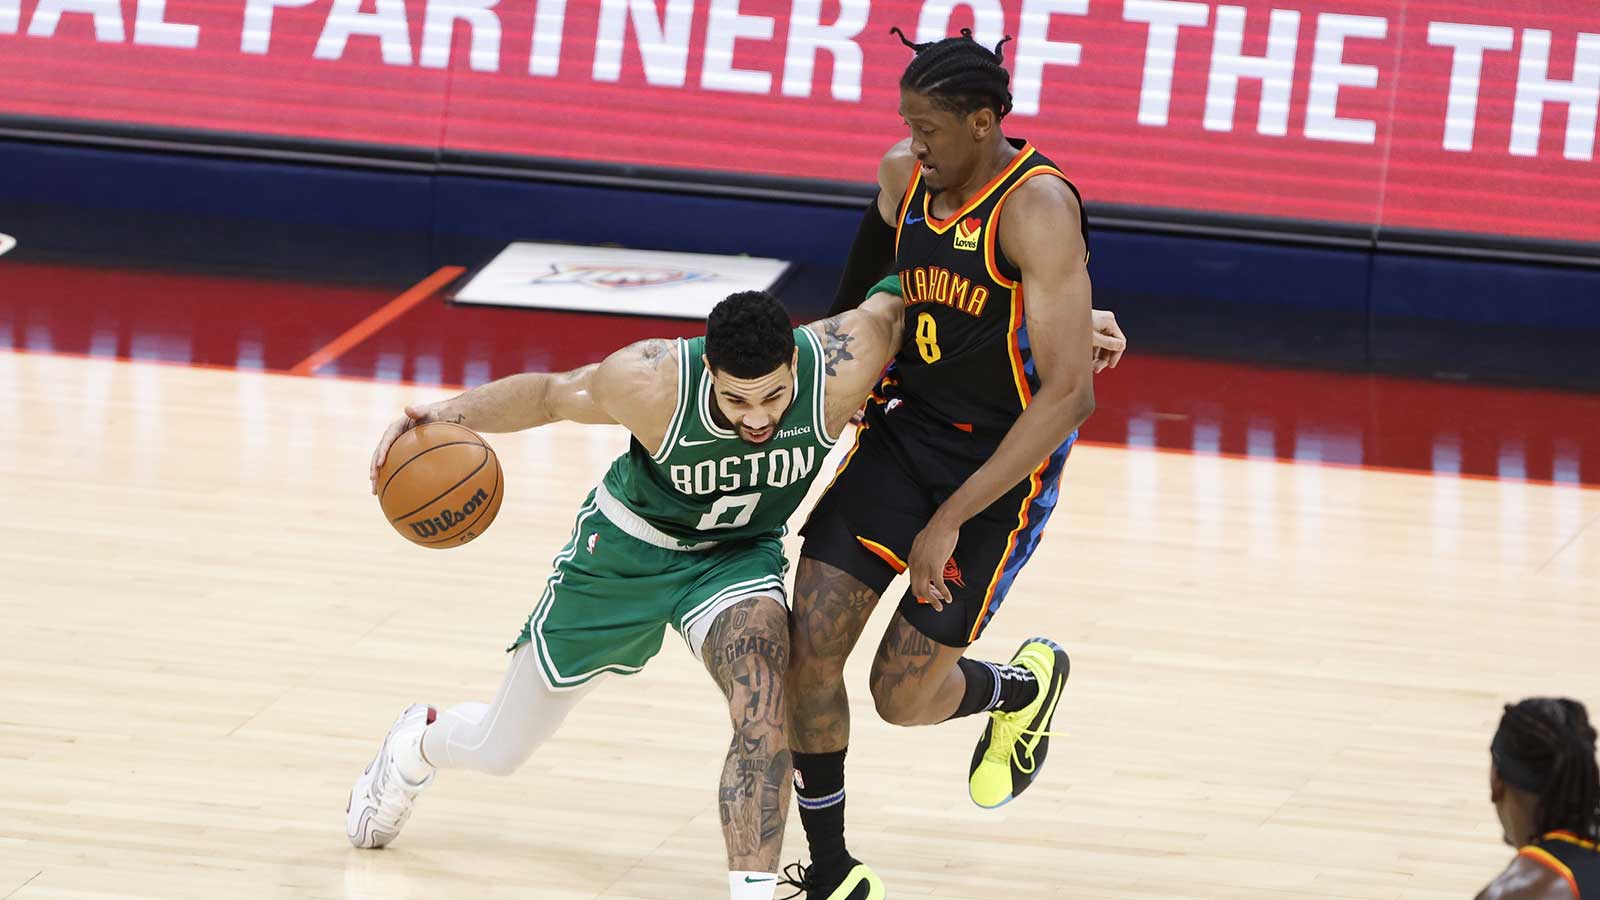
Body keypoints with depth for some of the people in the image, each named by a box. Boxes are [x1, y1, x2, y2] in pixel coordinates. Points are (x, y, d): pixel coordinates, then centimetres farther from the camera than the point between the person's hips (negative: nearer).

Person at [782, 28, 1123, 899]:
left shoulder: (1038, 209, -25)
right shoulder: (904, 174, -4)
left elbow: (1069, 395, -29)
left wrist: (951, 519, -30)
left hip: (1003, 464, -6)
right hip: (906, 430, 6)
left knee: (902, 694, -3)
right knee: (808, 653, -5)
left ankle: (1025, 684, 31)